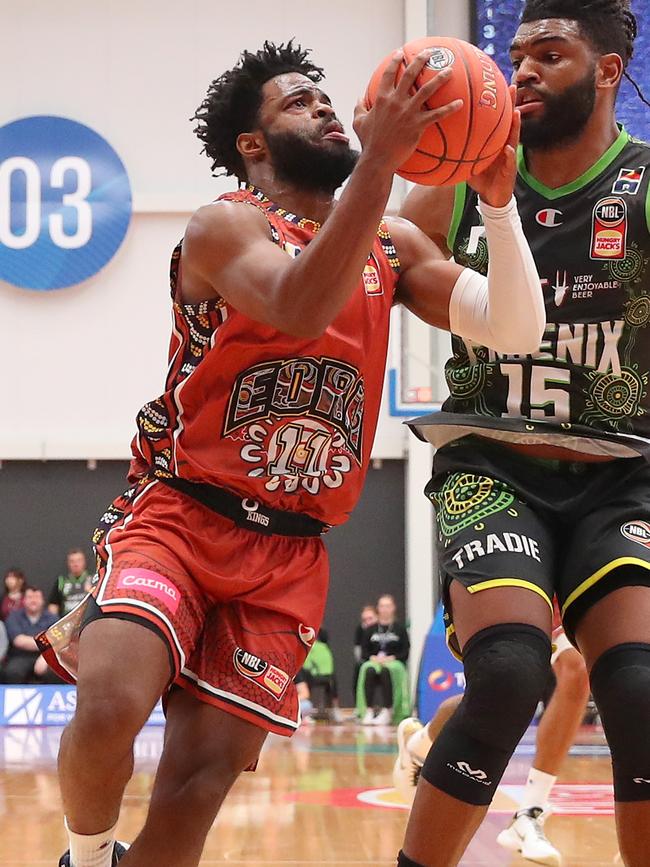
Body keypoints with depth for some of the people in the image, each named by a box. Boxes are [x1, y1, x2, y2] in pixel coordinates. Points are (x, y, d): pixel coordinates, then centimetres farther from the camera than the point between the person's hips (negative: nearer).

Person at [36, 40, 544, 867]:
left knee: (202, 776, -5)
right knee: (109, 710, -26)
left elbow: (516, 331, 2)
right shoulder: (225, 225, -6)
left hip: (289, 555, 4)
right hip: (179, 518, -4)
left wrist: (497, 201, -12)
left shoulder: (393, 246, 12)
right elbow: (298, 308, -27)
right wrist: (381, 158, -32)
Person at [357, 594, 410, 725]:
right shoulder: (370, 630, 17)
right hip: (373, 662, 2)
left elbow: (405, 653, 2)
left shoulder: (400, 629, 11)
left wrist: (391, 658, -13)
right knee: (369, 671, -35)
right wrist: (373, 658, -9)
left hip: (395, 663, -2)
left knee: (386, 671, -38)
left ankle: (387, 712, -40)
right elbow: (363, 652, 11)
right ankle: (368, 712, -39)